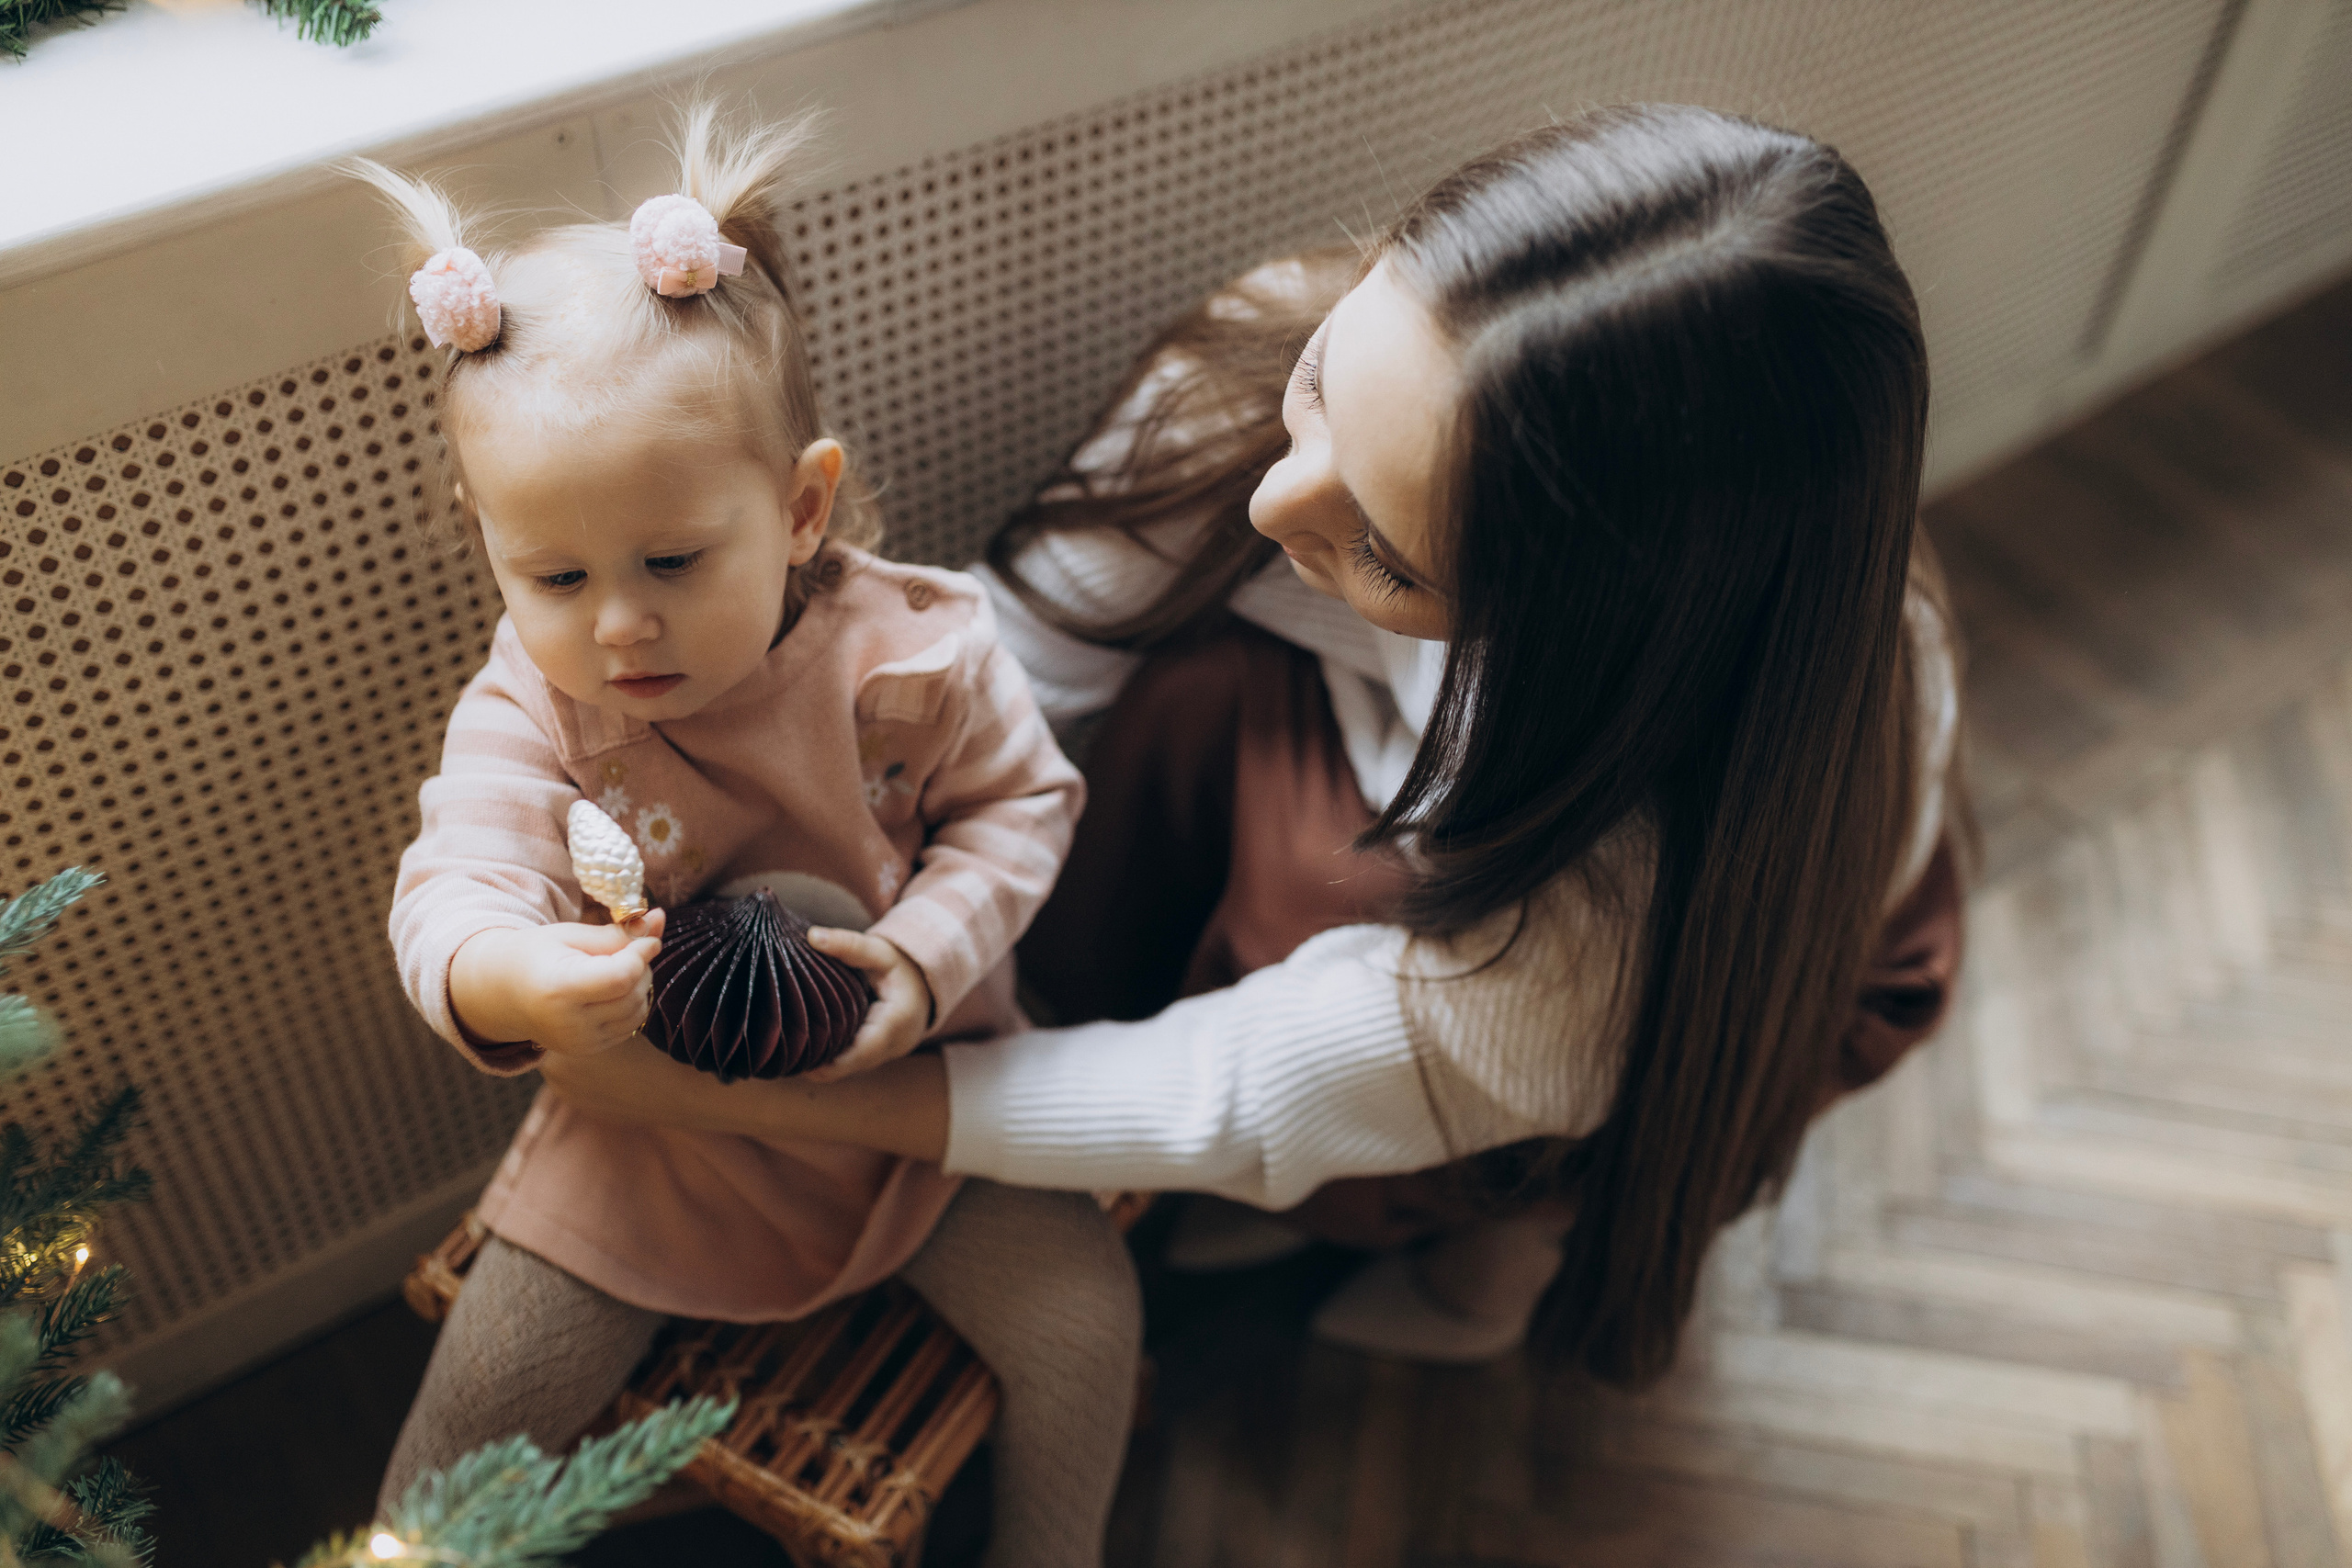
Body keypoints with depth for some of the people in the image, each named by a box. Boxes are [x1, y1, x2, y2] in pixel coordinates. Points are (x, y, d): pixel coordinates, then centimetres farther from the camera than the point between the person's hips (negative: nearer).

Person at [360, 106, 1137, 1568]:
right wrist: (508, 978, -55)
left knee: (1086, 1323, -4)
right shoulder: (528, 709, -18)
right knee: (481, 1401, 1)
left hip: (920, 1083, 0)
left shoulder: (918, 650, -20)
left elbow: (1018, 802, -7)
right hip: (654, 1124, 1)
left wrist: (926, 955, -25)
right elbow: (455, 888, -30)